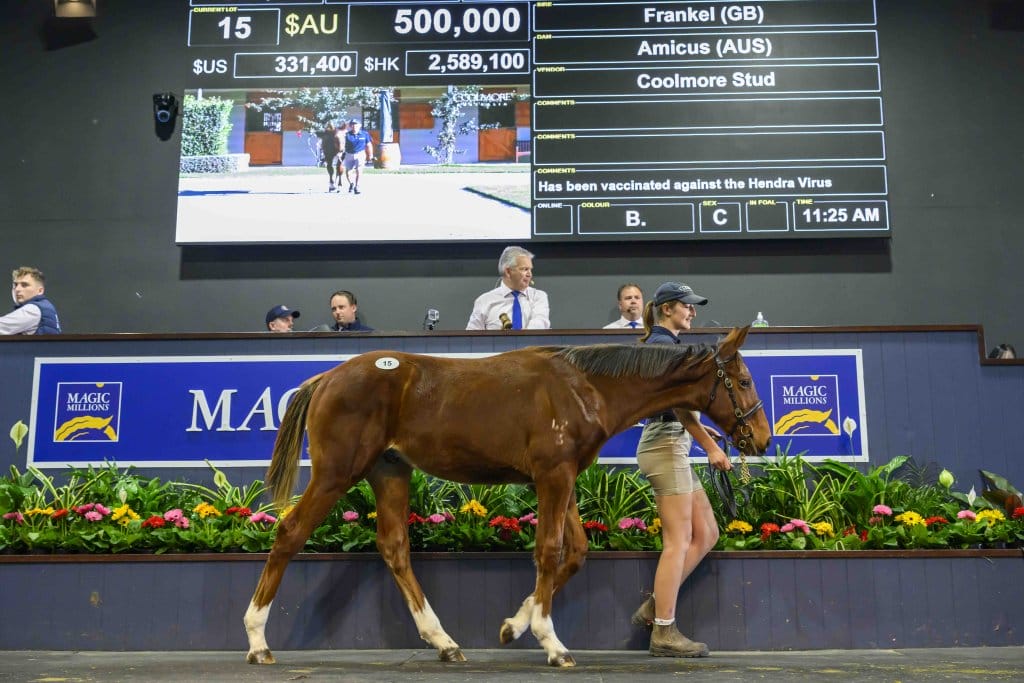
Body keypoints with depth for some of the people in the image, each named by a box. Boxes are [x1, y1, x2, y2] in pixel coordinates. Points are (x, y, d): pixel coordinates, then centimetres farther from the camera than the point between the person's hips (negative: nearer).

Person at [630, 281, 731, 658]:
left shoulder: (662, 344, 20)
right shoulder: (663, 345, -10)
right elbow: (679, 403, -18)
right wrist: (711, 446, -16)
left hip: (672, 445, 10)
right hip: (666, 444, -10)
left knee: (706, 534, 11)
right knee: (678, 541, -7)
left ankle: (655, 606, 13)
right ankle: (664, 633, -2)